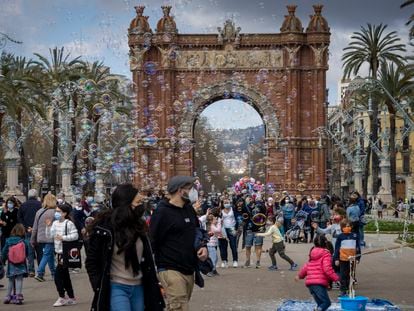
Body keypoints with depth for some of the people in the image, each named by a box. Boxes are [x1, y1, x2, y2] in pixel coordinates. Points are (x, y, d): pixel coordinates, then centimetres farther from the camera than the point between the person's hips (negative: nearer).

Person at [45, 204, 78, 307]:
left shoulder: (69, 223, -12)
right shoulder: (55, 223, 10)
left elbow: (75, 235, -18)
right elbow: (49, 236, 9)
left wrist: (63, 237, -22)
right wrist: (48, 226, -4)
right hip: (58, 252, 8)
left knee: (58, 274, -11)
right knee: (65, 276, 13)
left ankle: (61, 297, -2)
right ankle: (71, 298, 21)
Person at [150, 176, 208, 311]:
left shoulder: (189, 208, 12)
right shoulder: (162, 212, -11)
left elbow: (196, 230, 25)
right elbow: (152, 242, -10)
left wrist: (202, 246, 4)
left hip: (189, 270, 8)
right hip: (171, 270, -8)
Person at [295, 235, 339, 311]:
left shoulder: (312, 254, 19)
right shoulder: (326, 254, -3)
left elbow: (306, 267, 27)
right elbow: (327, 269, -14)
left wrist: (299, 275, 43)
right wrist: (336, 278, -7)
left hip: (310, 283, 7)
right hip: (320, 283, -7)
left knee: (320, 303, 12)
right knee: (326, 302, -10)